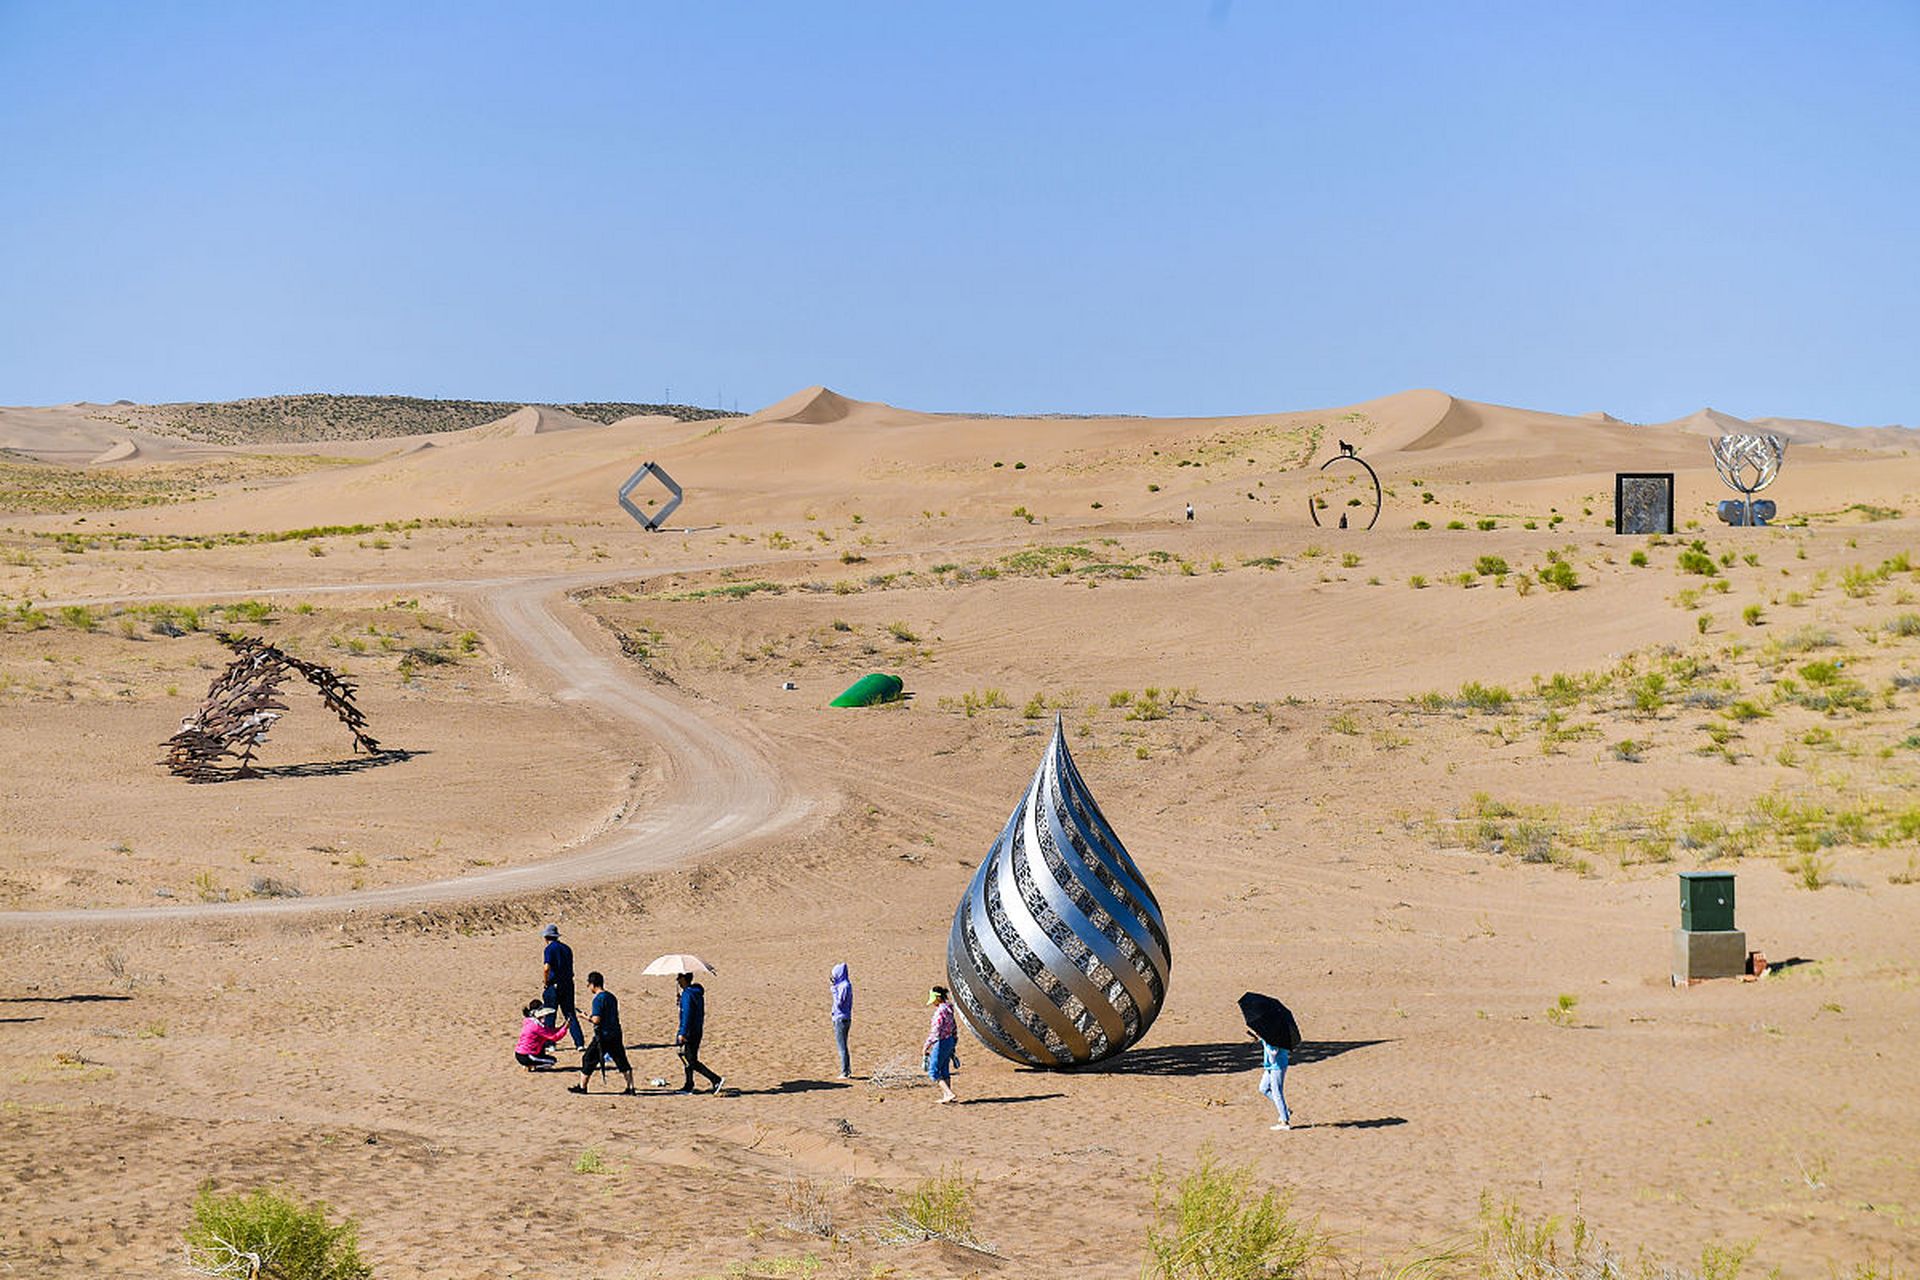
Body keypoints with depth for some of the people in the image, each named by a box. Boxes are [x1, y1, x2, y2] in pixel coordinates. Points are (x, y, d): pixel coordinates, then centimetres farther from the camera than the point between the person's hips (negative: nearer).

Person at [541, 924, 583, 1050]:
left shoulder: (549, 949, -10)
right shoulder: (567, 948, 10)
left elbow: (546, 968, -24)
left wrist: (545, 982, -8)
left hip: (554, 986, -6)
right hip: (568, 984, 6)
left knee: (549, 1015, 6)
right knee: (570, 1014, 10)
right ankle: (580, 1042, 4)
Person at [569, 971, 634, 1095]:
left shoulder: (598, 999, -14)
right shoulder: (611, 997, 12)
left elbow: (596, 1019, -21)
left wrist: (587, 1017, -2)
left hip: (603, 1036, -7)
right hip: (616, 1034, 7)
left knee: (589, 1060, 6)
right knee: (622, 1061, 8)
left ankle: (582, 1086, 12)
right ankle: (630, 1087, 4)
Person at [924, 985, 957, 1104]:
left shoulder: (940, 1011, -20)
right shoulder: (949, 1010, 9)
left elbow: (935, 1031, -23)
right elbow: (954, 1029, 17)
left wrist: (927, 1045, -17)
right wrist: (953, 1044, 25)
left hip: (941, 1043, -9)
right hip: (950, 1041, 9)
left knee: (933, 1072, -3)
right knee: (944, 1071, 17)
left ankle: (949, 1093, -12)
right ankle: (946, 1096, 20)